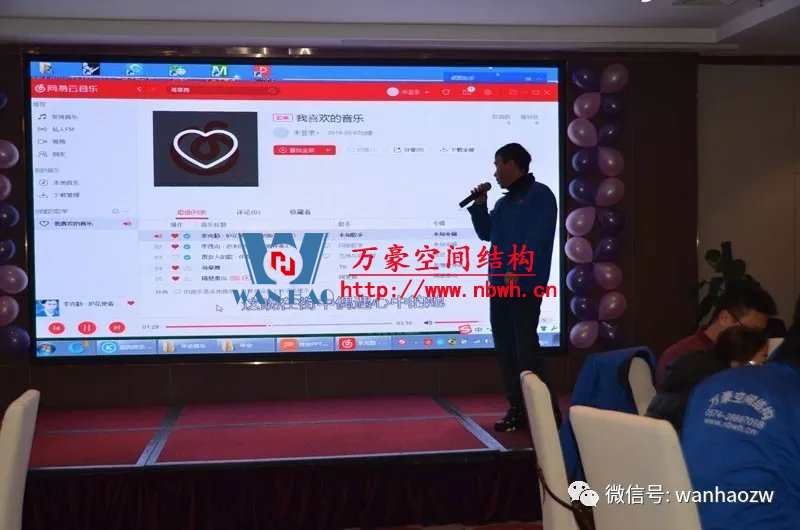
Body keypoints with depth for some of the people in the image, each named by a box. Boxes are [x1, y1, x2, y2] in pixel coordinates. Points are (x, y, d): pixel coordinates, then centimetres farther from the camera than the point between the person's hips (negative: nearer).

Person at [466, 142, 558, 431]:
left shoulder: (540, 195, -5)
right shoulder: (504, 202, 20)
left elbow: (539, 237, -16)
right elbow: (486, 233, 26)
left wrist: (517, 269, -22)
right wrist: (479, 205, 13)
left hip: (524, 284, -9)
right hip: (500, 284, 9)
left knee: (526, 349, -11)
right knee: (505, 349, 8)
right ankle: (518, 410, 14)